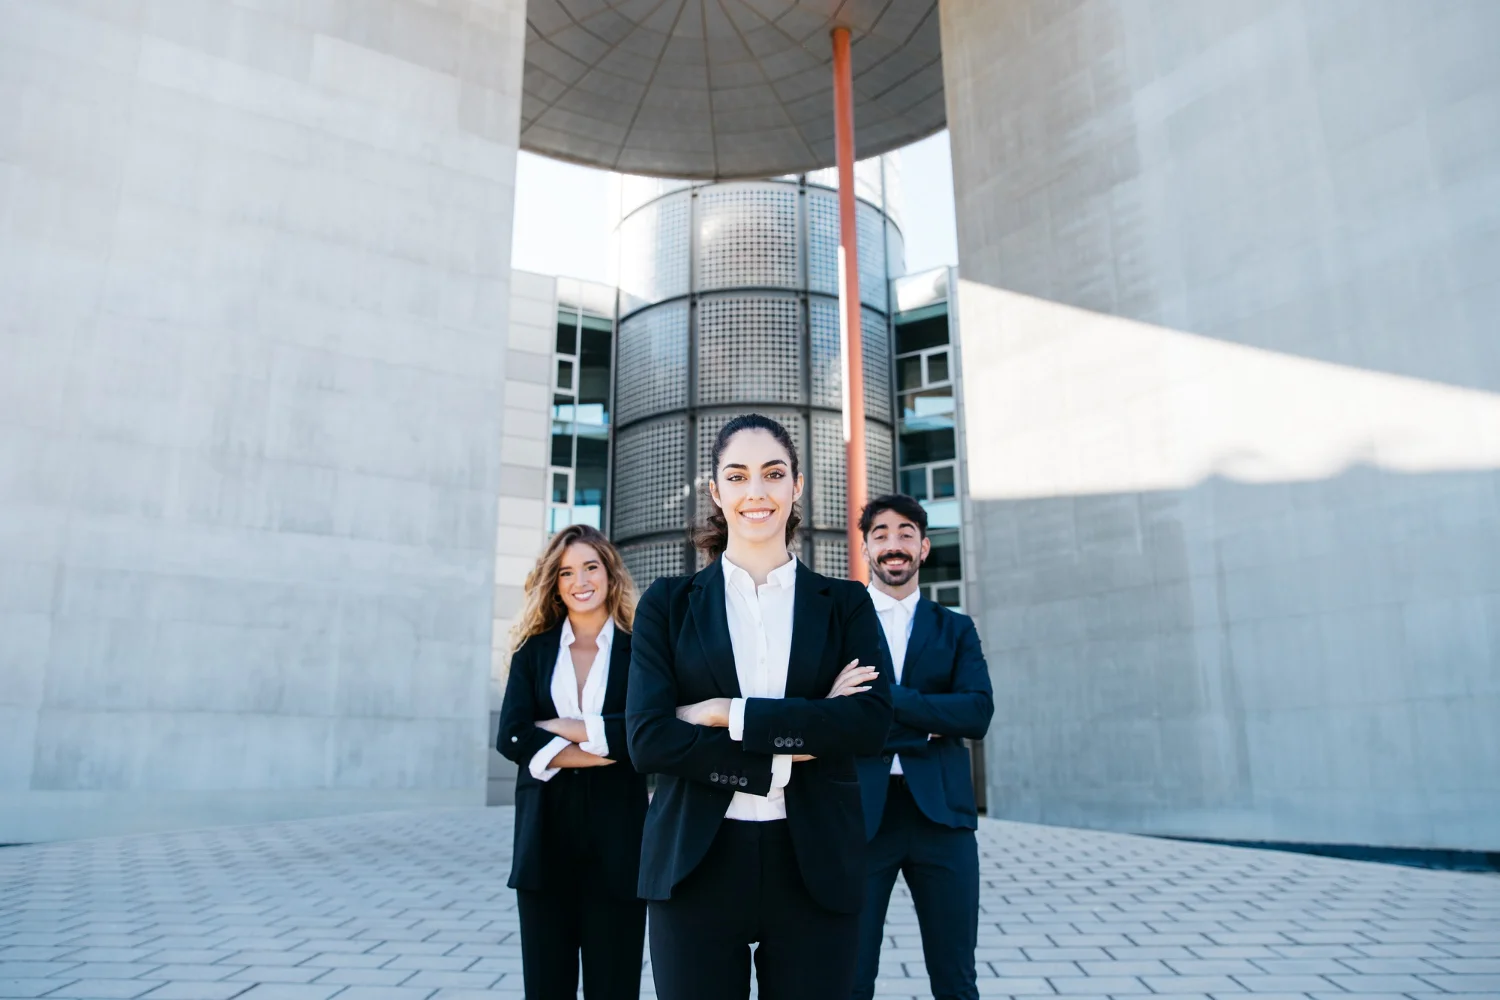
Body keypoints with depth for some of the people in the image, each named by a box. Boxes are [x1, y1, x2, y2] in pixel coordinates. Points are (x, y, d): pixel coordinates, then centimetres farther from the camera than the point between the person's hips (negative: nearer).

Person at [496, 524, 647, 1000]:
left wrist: (565, 728, -9)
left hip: (617, 834, -2)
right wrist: (596, 752, -14)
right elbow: (512, 736, -5)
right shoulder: (533, 650, 7)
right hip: (545, 834, 2)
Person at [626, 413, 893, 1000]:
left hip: (816, 867, 1)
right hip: (696, 865, 0)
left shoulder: (846, 604, 5)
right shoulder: (668, 603, 3)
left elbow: (872, 723, -9)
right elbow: (649, 740, -7)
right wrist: (793, 745, -12)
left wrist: (729, 714, -14)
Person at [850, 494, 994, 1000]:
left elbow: (978, 712, -4)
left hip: (940, 811, 2)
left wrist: (885, 698, -12)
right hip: (859, 813, -2)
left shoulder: (955, 629, 12)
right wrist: (928, 724, -10)